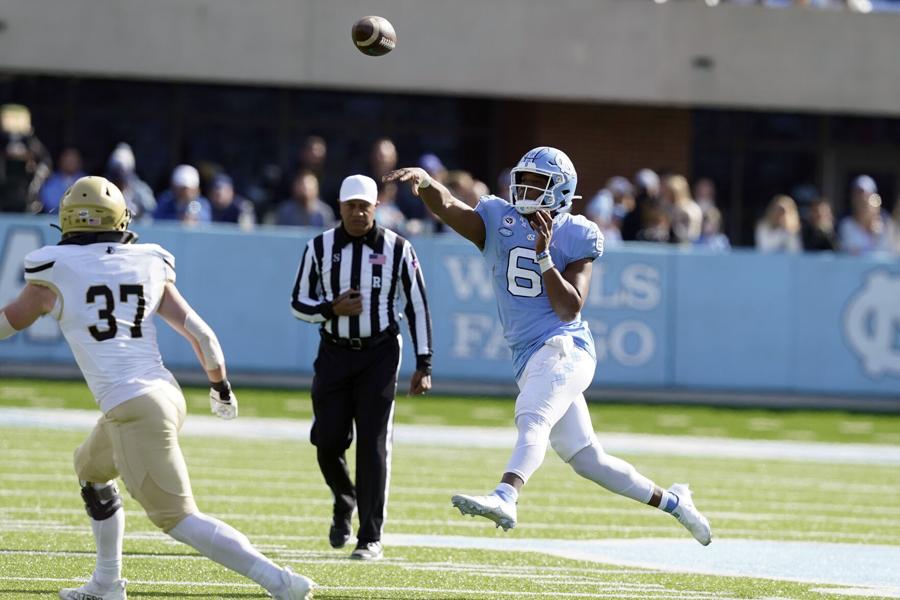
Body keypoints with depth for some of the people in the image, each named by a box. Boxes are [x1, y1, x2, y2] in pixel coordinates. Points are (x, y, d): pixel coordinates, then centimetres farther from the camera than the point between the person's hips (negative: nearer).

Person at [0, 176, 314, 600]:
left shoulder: (53, 275, -2)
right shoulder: (148, 266, 9)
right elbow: (202, 335, 10)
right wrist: (220, 387, 25)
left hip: (132, 409, -7)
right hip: (166, 393, 7)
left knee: (179, 519, -6)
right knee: (91, 468, 31)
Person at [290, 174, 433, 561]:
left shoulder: (396, 249, -3)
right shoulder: (320, 248, 1)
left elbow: (417, 307, 2)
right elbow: (299, 304, 6)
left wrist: (423, 365, -1)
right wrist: (332, 309, -15)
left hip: (379, 355, -2)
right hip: (334, 354, 2)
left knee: (373, 445, -7)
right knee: (328, 442, -1)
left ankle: (371, 539, -4)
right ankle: (345, 502, 32)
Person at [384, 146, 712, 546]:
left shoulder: (576, 237, 0)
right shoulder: (498, 221, 9)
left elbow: (570, 309, -8)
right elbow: (447, 208, -11)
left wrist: (544, 256, -17)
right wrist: (425, 183, -32)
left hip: (564, 346, -6)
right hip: (529, 359, 6)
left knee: (532, 418, -32)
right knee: (586, 459, 11)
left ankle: (504, 499, -56)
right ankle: (671, 501, 28)